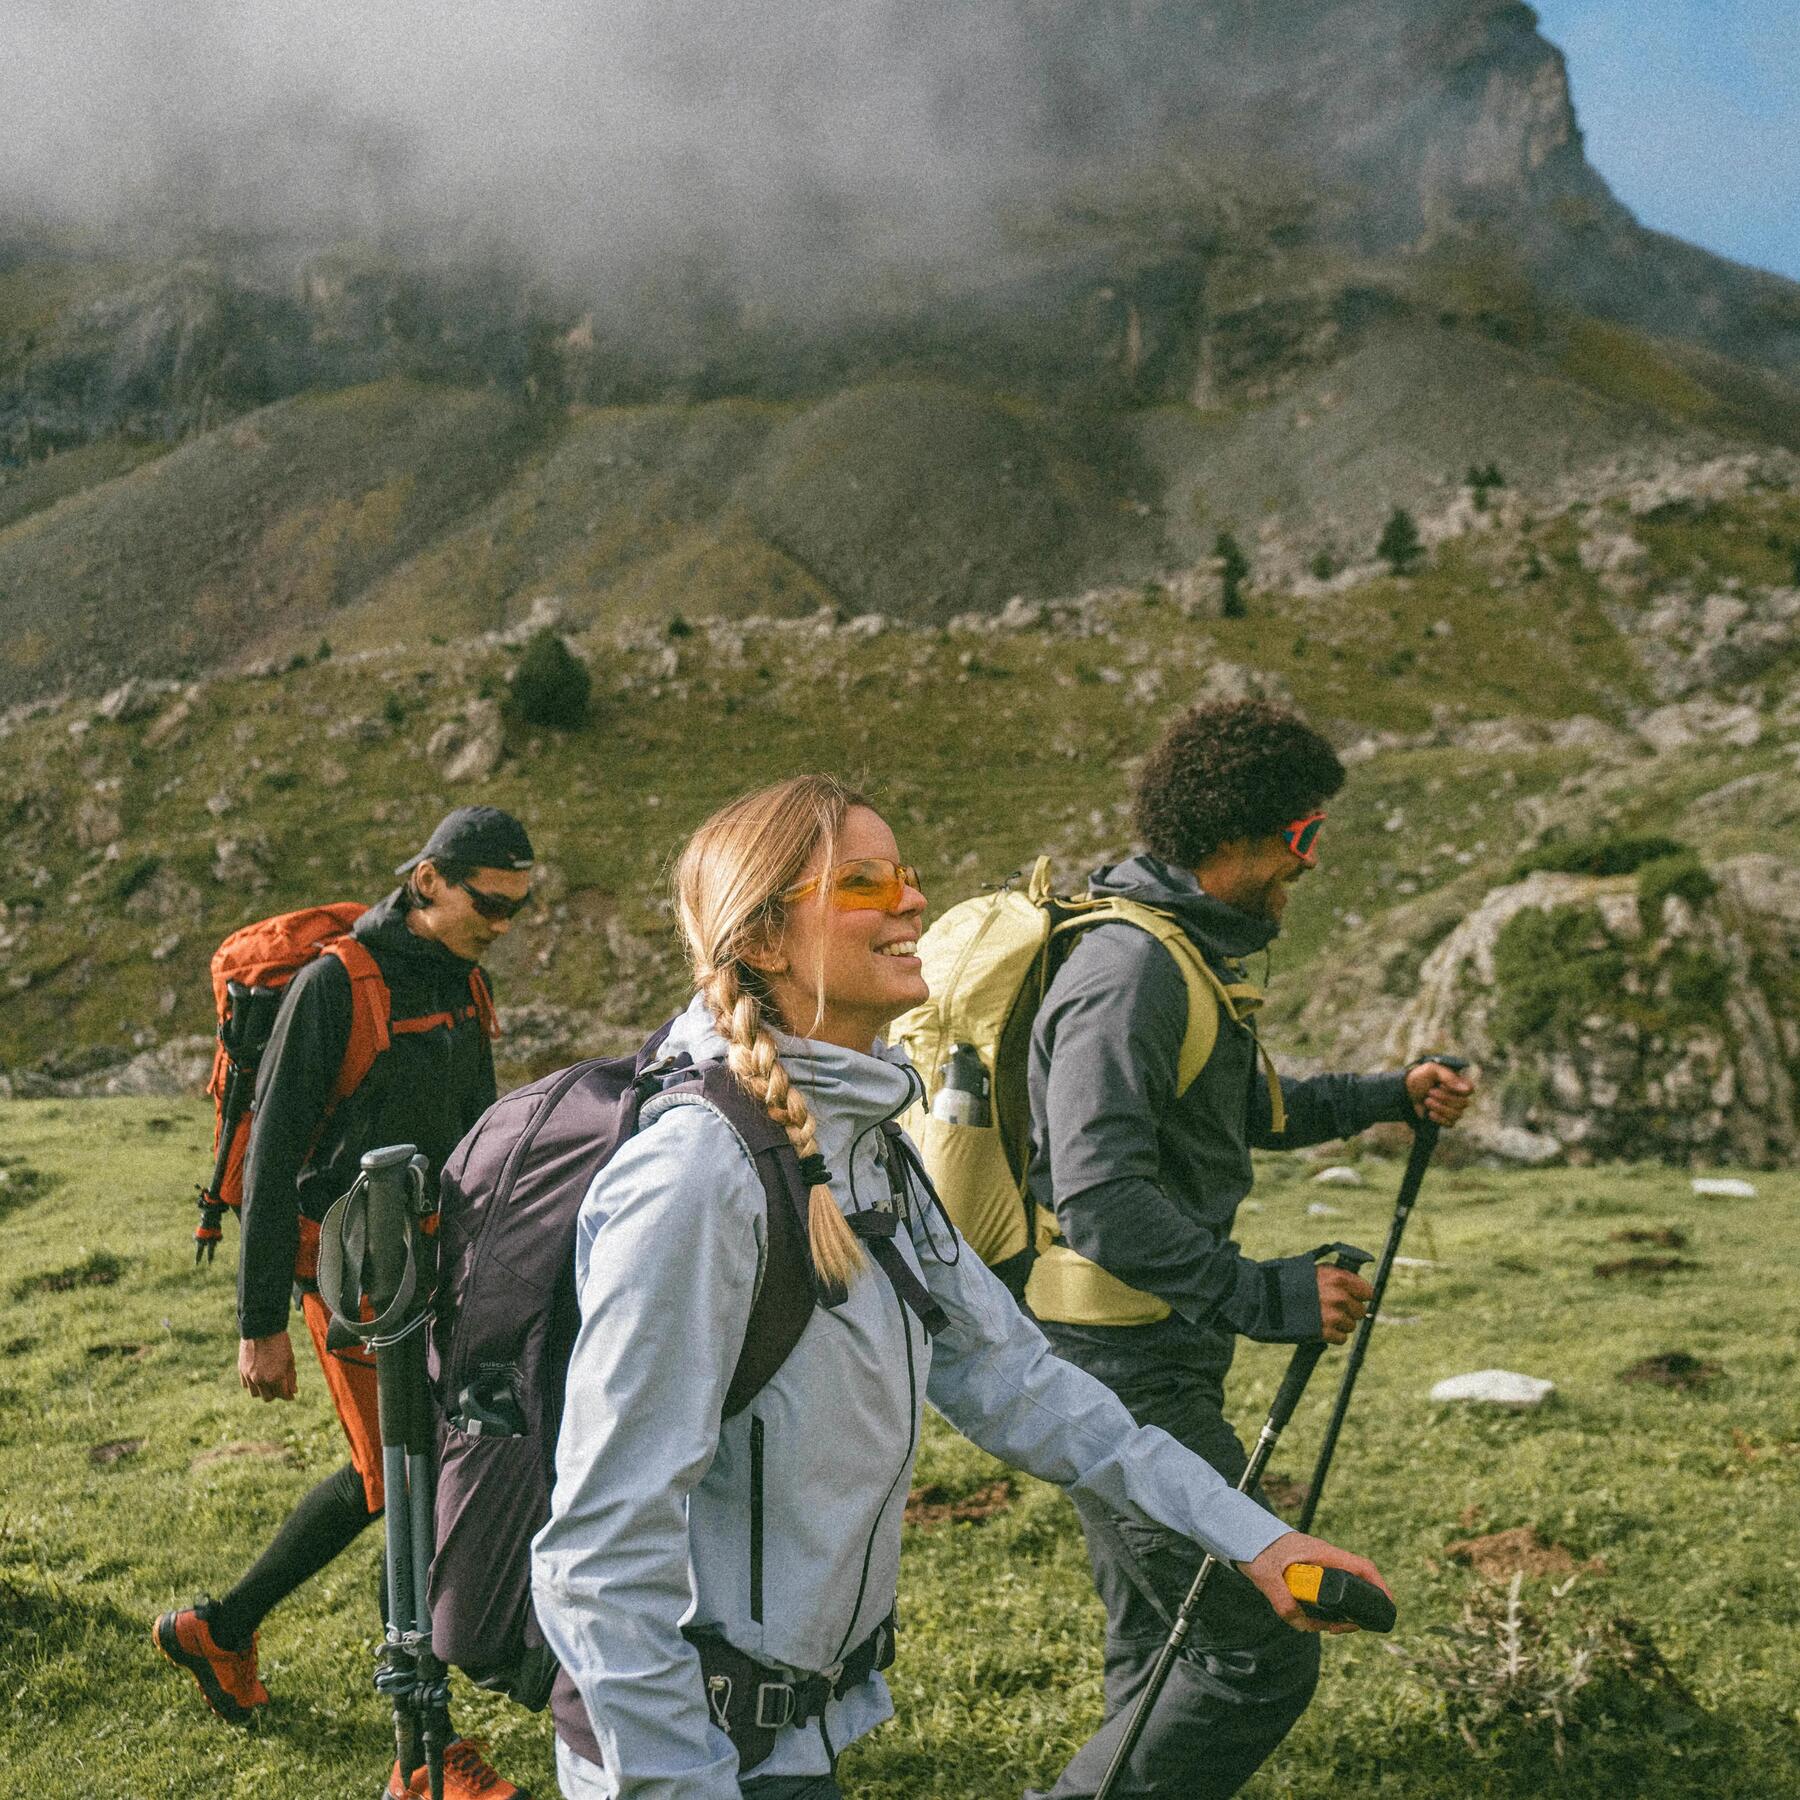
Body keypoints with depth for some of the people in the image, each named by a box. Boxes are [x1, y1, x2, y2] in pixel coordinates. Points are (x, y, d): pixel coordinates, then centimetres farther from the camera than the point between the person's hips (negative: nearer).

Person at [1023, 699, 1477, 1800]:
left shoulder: (1191, 951, 13)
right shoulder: (1128, 968, -20)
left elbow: (1245, 1111, 29)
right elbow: (1101, 1201, -29)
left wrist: (1388, 1098, 20)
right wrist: (1268, 1297, -30)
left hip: (1152, 1357, 11)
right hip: (1119, 1371, -11)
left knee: (1165, 1654, 20)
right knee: (1260, 1654, -7)